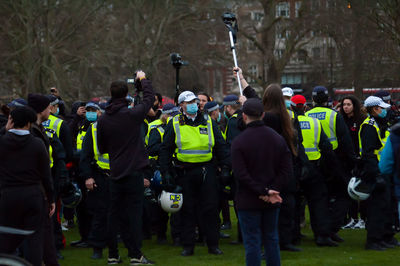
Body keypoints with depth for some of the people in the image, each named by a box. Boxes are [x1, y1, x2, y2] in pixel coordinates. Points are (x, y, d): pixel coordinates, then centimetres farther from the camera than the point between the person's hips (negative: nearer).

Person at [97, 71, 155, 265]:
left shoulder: (103, 120, 1)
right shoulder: (133, 114, -12)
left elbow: (102, 149, 10)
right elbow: (149, 98, 5)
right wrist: (143, 80, 21)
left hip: (115, 174, 4)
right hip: (133, 172, -4)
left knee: (114, 214, 9)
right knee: (134, 213, -3)